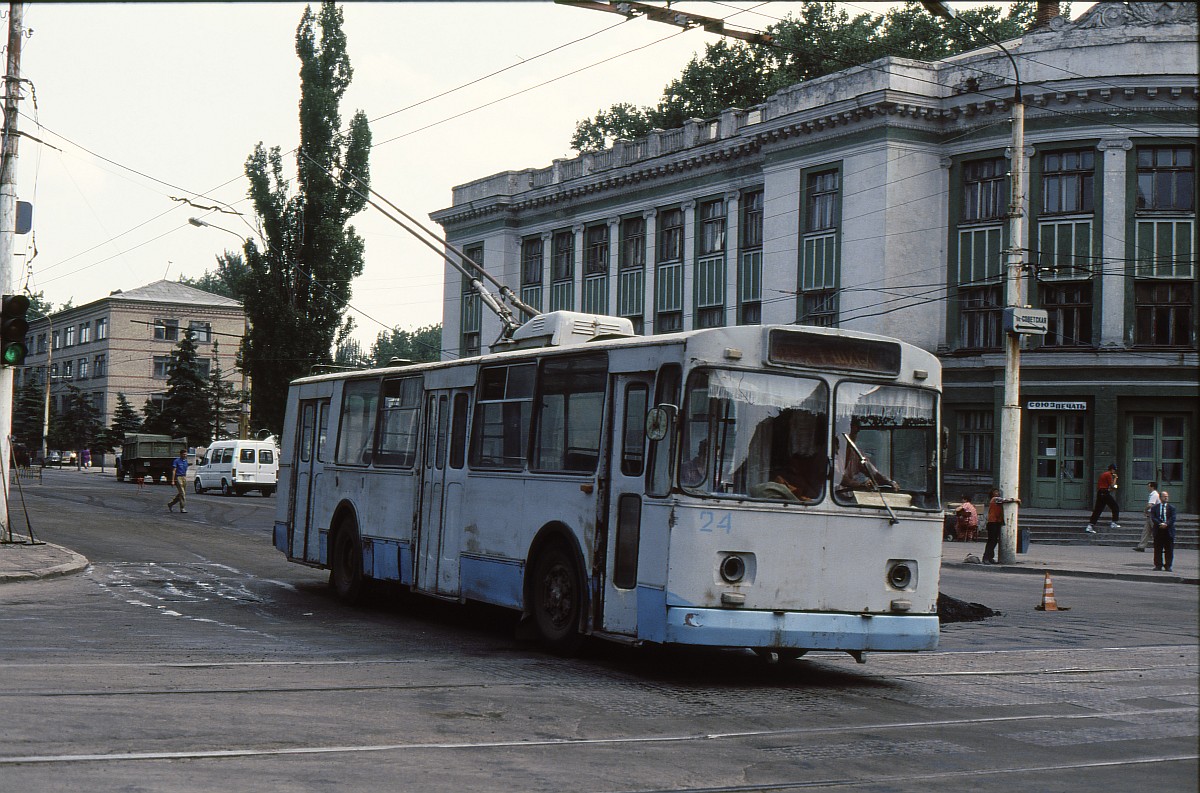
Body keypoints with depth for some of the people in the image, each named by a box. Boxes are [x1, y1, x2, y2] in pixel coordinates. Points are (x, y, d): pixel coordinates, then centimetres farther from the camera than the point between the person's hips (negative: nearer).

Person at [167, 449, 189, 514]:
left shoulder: (186, 461, 14)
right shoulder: (176, 461, -7)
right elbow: (174, 471, -10)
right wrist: (173, 481, -15)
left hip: (184, 478, 8)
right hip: (178, 477, -8)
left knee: (180, 494, 10)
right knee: (182, 493, -12)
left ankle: (170, 504, 25)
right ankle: (182, 508, -9)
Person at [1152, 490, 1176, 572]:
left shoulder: (1171, 507, 7)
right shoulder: (1155, 507, 8)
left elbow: (1173, 518, -3)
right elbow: (1154, 518, -2)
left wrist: (1166, 524, -18)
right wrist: (1160, 524, -18)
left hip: (1169, 530, 0)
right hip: (1158, 531, 0)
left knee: (1169, 550, 1)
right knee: (1158, 550, 3)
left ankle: (1168, 566, 7)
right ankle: (1158, 565, 10)